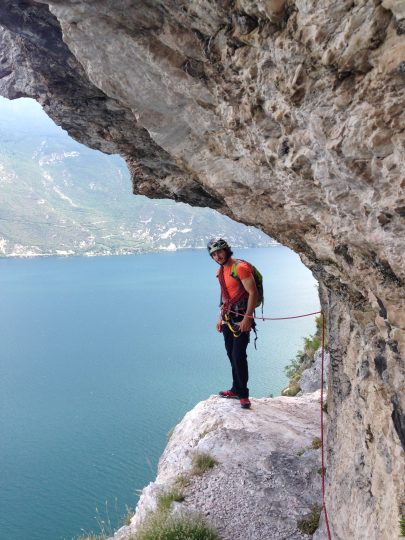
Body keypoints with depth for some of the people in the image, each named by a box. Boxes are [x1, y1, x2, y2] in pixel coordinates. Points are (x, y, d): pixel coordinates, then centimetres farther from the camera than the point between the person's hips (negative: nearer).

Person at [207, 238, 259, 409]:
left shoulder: (240, 267, -16)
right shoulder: (220, 271, 12)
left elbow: (253, 293, -19)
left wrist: (247, 318, -23)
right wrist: (221, 317, 19)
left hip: (241, 318, -8)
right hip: (228, 318, 8)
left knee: (239, 356, -9)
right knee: (231, 355, 12)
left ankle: (243, 394, 3)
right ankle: (236, 390, 24)